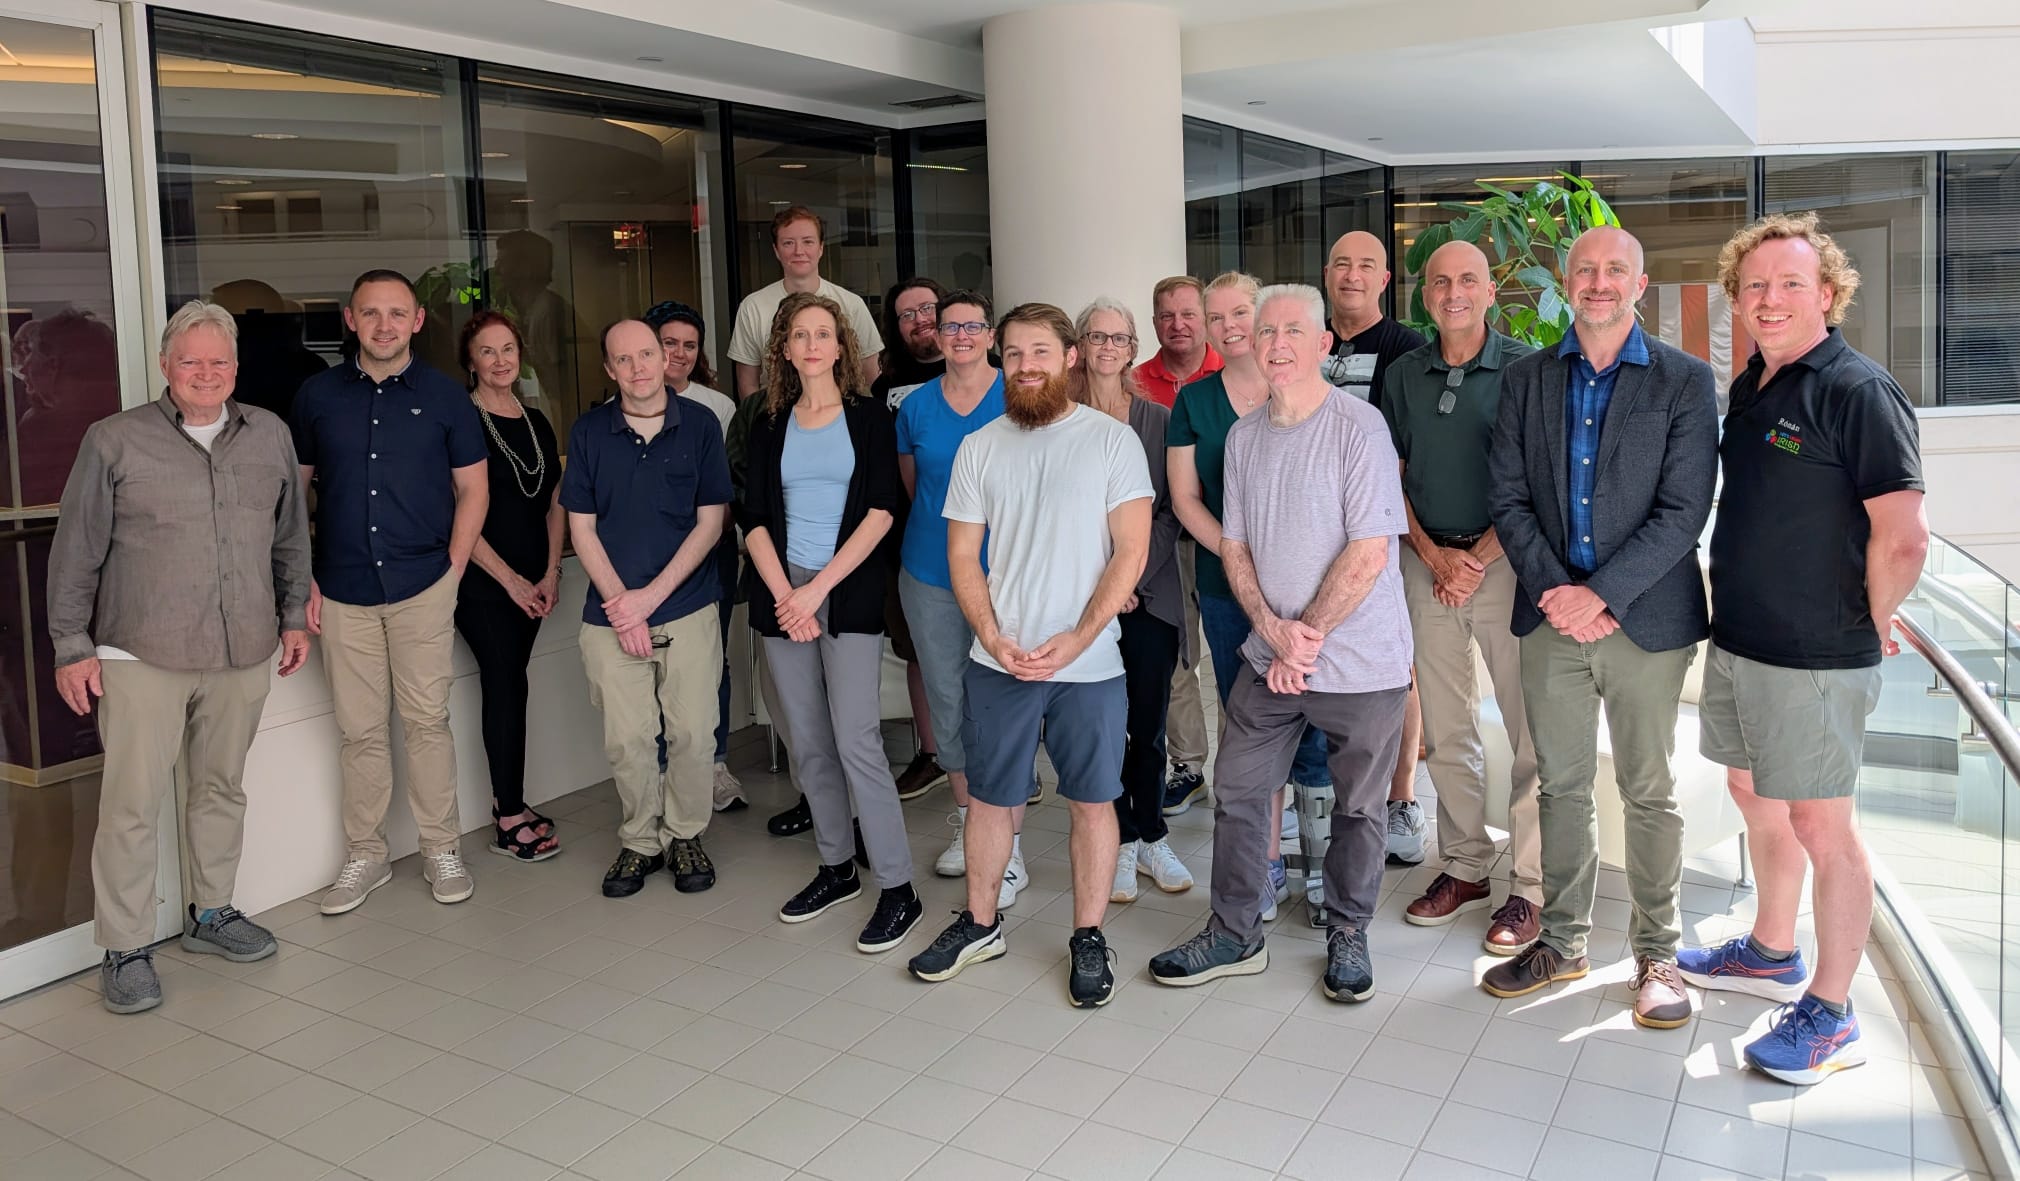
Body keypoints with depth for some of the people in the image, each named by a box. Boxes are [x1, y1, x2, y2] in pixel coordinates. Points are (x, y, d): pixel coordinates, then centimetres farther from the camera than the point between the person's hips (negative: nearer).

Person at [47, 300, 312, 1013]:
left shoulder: (270, 435, 8)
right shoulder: (115, 441, -2)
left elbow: (291, 537, 17)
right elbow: (75, 553, 1)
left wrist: (294, 615, 14)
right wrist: (72, 647, -1)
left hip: (242, 655, 4)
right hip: (141, 657, -3)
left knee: (222, 788, 14)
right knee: (132, 802, -2)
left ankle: (210, 914, 30)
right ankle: (125, 949, 9)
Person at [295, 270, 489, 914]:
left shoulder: (444, 396, 2)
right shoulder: (317, 394, 6)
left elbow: (473, 489, 6)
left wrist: (451, 568, -3)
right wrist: (305, 579, 3)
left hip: (422, 587, -1)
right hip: (343, 592, 2)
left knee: (427, 721, 3)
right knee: (359, 729, 7)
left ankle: (442, 850, 16)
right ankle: (364, 855, 21)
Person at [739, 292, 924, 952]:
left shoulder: (869, 417, 2)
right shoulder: (770, 427, 12)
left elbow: (880, 512, -7)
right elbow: (755, 520, 6)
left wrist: (817, 589, -12)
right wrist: (784, 595, -8)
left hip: (849, 595, -4)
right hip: (781, 594, 4)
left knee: (855, 740, -10)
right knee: (807, 743, 8)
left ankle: (897, 889, -2)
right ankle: (837, 867, 23)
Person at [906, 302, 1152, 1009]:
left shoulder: (1112, 440, -2)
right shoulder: (979, 448, 6)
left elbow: (1131, 552, -6)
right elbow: (962, 556, 7)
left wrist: (1076, 638, -15)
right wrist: (993, 637, -8)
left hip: (1088, 663, -2)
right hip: (998, 660, 3)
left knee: (1092, 801, 6)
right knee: (989, 796, 12)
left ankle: (1088, 939, 22)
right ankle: (980, 924, 30)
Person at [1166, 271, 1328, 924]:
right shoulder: (1193, 401, 7)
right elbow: (1185, 499, 4)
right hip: (1227, 589, 2)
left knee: (1312, 722, -3)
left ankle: (1322, 856, 13)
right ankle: (1271, 864, 19)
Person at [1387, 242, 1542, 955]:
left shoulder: (1526, 368, -2)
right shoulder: (1403, 375, 10)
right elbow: (1392, 476, 10)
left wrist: (1478, 558, -12)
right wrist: (1433, 554, -3)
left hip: (1504, 560, -4)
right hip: (1428, 562, 4)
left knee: (1531, 728, -3)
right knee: (1445, 728, 10)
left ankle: (1531, 885, 6)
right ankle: (1465, 867, 22)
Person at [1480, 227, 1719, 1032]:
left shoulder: (1686, 382, -1)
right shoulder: (1526, 380, 7)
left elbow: (1684, 511, -9)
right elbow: (1508, 498, 3)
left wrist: (1600, 593, -16)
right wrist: (1553, 590, -10)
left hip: (1646, 618, -2)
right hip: (1552, 613, 3)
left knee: (1649, 792, 7)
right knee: (1560, 785, 11)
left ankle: (1656, 953, 21)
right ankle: (1562, 940, 25)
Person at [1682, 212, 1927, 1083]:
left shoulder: (1858, 391, -16)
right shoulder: (1749, 388, 10)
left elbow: (1902, 538, -20)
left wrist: (1868, 627, -8)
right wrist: (1732, 611, 13)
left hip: (1815, 658, -8)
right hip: (1736, 642, 8)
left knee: (1821, 826, 2)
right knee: (1756, 797, 20)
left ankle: (1830, 1015, 15)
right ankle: (1771, 954, 38)